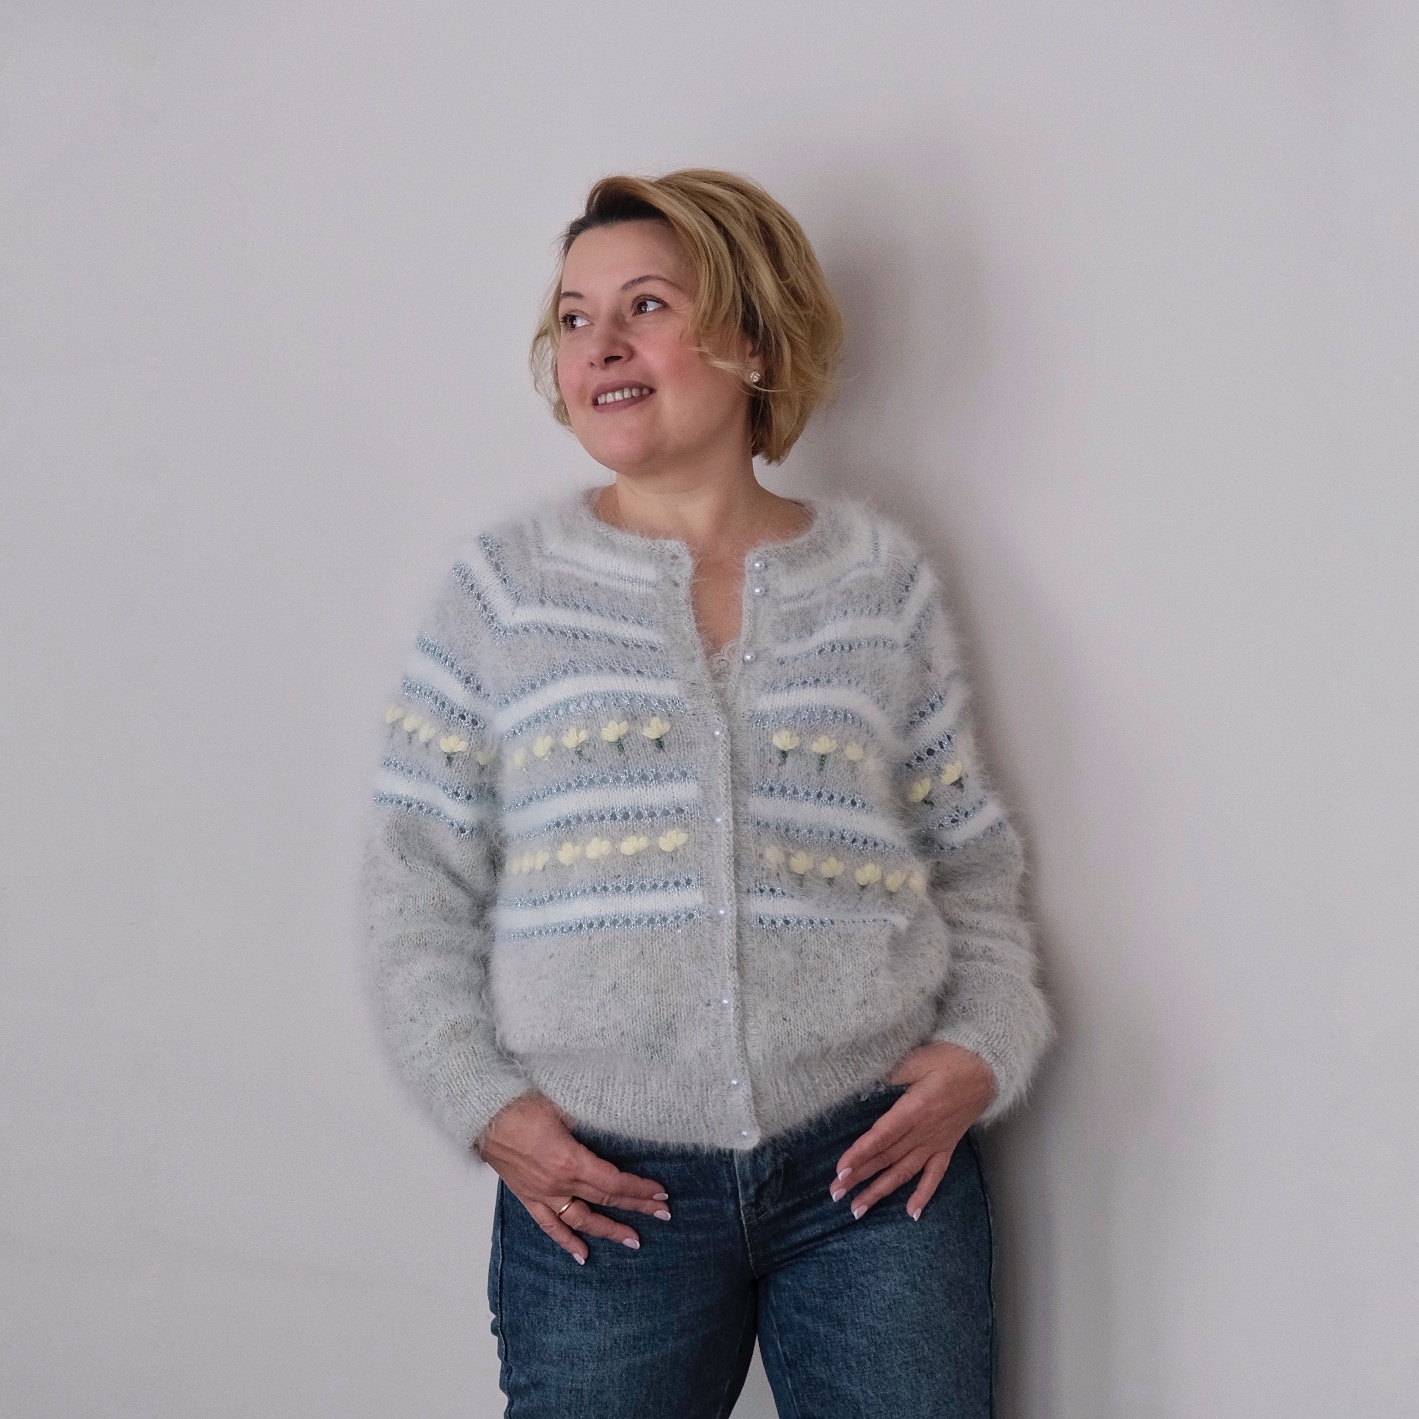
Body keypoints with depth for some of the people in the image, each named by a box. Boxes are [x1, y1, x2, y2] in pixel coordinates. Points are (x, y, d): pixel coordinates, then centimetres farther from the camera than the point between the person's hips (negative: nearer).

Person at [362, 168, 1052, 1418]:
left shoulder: (879, 576, 7)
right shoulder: (506, 585, 4)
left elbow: (972, 856, 11)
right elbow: (417, 877, 3)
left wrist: (983, 1045, -2)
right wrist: (484, 1101, -5)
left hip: (876, 1160, 1)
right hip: (599, 1183, 0)